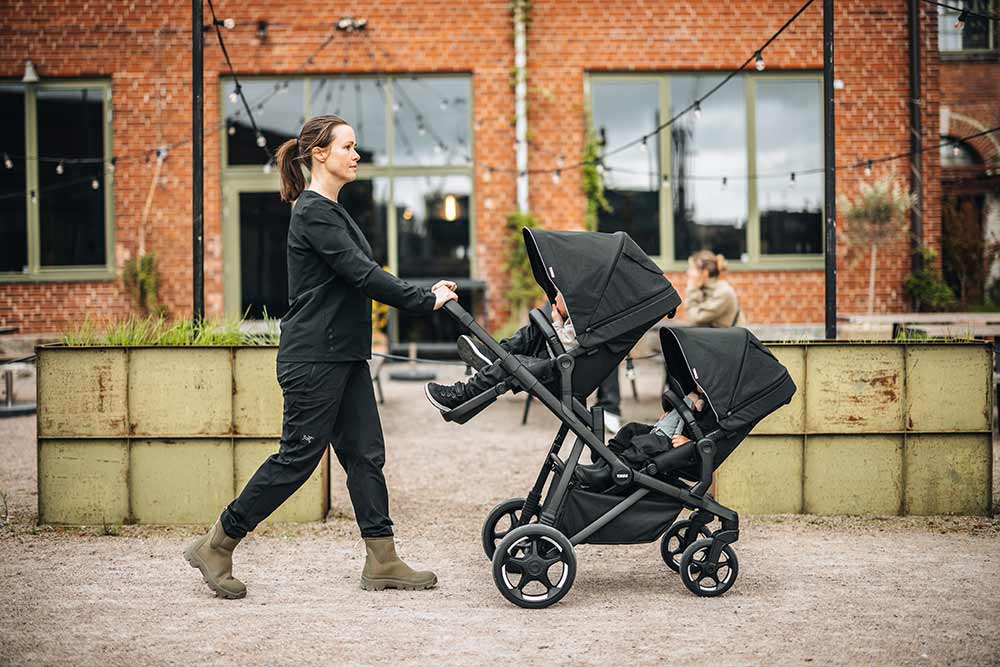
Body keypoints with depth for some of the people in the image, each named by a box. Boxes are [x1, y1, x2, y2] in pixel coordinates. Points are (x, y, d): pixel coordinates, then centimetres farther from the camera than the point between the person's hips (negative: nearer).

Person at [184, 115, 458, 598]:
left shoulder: (332, 210, 16)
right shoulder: (313, 213, -15)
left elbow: (362, 275, 18)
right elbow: (362, 273, -21)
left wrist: (424, 296, 10)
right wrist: (426, 300, -17)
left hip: (344, 355, 10)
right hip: (313, 358, -10)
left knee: (365, 454, 6)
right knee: (298, 456, -4)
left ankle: (382, 563, 9)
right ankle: (215, 547, 8)